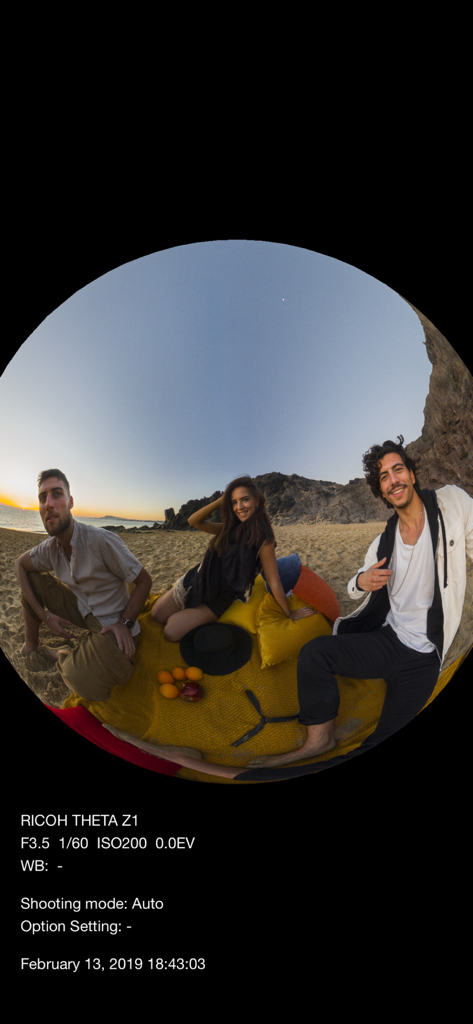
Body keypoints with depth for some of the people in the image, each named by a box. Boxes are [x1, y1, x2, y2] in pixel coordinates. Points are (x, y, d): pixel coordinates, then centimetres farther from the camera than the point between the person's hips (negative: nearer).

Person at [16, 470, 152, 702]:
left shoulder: (101, 541, -24)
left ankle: (64, 655, 2)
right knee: (33, 579, -4)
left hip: (111, 623, -6)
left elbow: (144, 580, -16)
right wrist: (43, 614, 0)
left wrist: (125, 623, -23)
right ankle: (31, 645, 13)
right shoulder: (50, 547, -4)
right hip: (82, 610, 6)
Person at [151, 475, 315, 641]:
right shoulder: (229, 528, 0)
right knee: (156, 616, 2)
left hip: (216, 601, -5)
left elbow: (274, 583, -16)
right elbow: (193, 521, -6)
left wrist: (289, 614, -11)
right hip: (195, 582, 5)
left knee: (172, 632, -15)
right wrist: (222, 500, -13)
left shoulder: (263, 540, -20)